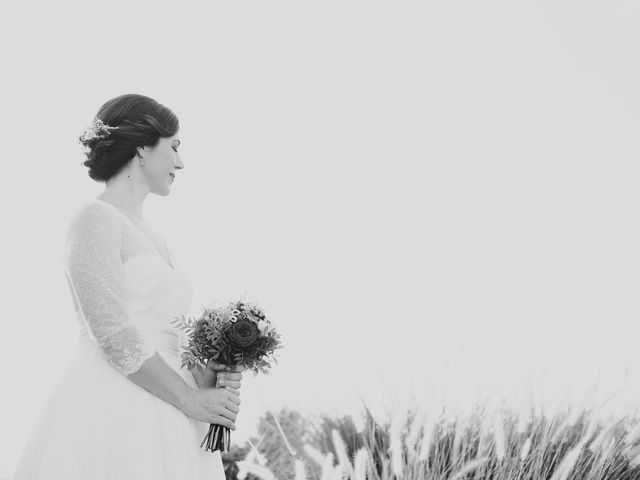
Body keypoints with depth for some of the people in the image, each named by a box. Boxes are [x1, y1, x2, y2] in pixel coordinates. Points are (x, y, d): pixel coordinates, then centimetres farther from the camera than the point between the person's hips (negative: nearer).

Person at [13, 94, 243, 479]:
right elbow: (114, 335, -16)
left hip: (162, 423, 8)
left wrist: (205, 376, 2)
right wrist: (190, 399, -12)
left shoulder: (150, 236, 18)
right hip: (111, 413, -8)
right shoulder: (97, 218, -7)